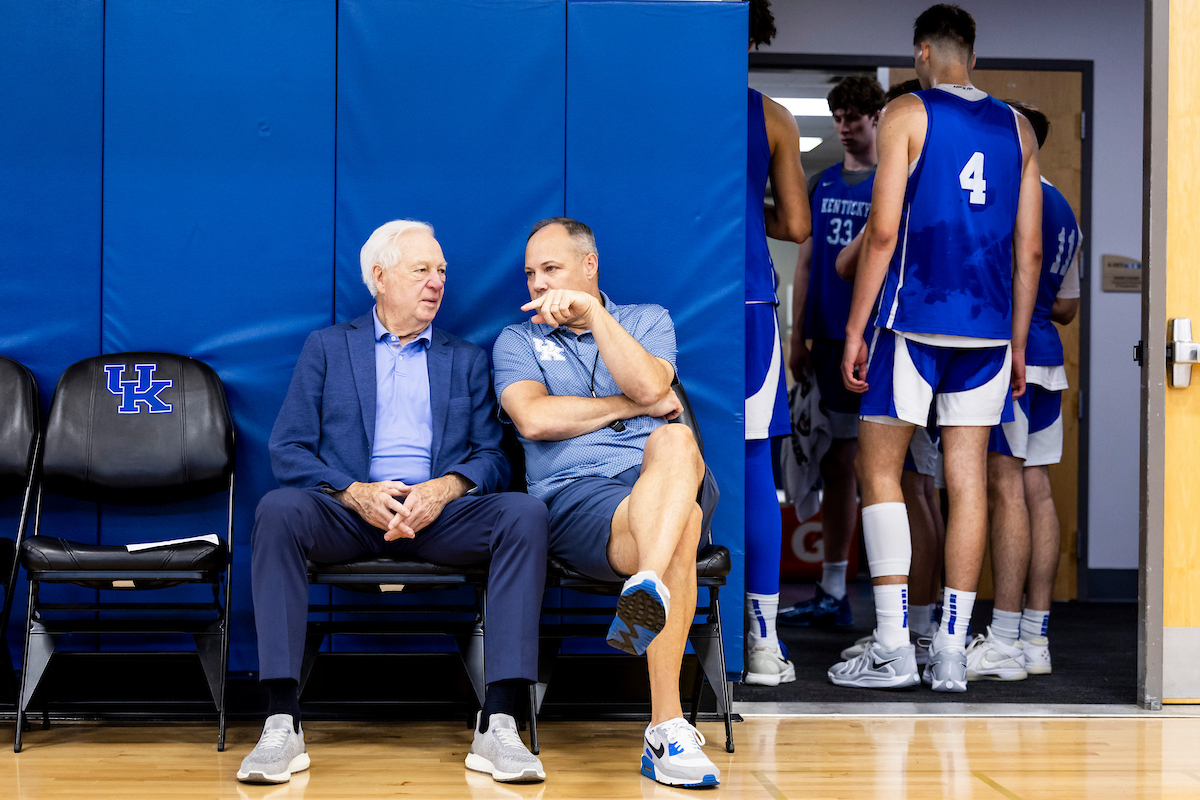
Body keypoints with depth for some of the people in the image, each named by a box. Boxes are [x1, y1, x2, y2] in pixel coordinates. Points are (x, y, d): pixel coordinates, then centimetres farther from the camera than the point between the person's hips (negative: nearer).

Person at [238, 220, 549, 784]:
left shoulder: (466, 361, 22)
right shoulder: (327, 348, 17)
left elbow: (492, 457, 11)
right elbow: (287, 450, 6)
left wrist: (445, 488, -12)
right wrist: (355, 493, -13)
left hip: (440, 514, 1)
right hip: (349, 512, -1)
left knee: (524, 514, -29)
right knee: (278, 510, -34)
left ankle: (497, 725, -34)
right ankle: (282, 726, -36)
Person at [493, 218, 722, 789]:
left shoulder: (648, 320, 23)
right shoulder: (518, 340, 21)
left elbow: (651, 385, -1)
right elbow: (534, 419, -1)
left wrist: (592, 311, -5)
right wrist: (637, 405, 2)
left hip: (675, 481, 2)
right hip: (575, 494, -1)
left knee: (674, 442, -40)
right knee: (678, 529, -38)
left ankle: (646, 593, -63)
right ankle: (669, 729, -53)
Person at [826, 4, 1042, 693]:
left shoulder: (907, 115, -2)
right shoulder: (1017, 128, 12)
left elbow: (883, 232, -9)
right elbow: (1030, 250, 10)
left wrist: (856, 331, -5)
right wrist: (1017, 345, 17)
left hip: (917, 319, -4)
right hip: (989, 327, 5)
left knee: (878, 469, 4)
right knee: (968, 480, 6)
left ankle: (894, 646, -2)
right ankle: (951, 653, 6)